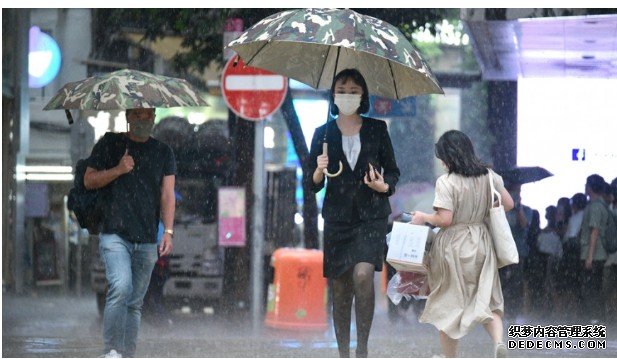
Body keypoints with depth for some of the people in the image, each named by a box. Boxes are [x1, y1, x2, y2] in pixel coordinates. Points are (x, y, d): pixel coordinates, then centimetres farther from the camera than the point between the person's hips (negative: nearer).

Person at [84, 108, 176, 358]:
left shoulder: (163, 152, 13)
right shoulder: (110, 144, 7)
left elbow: (167, 194, 7)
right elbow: (89, 180, 6)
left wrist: (168, 231, -4)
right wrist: (118, 170, -11)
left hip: (147, 240, 3)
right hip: (115, 234, -3)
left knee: (135, 302, 5)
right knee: (121, 288, -23)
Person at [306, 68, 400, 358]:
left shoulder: (377, 129, 5)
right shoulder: (323, 134, 7)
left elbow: (392, 171, 12)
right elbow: (312, 184, 8)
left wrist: (384, 186, -9)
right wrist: (319, 172, -13)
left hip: (371, 217, -2)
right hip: (337, 218, 2)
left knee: (363, 275, -22)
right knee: (339, 288, 1)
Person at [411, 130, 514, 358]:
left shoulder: (446, 182, -17)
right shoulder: (489, 177, 0)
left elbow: (444, 219, -21)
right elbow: (508, 204, 9)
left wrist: (423, 218, -3)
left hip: (453, 246, -4)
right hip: (481, 243, 4)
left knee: (448, 304, 10)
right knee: (486, 300, 9)